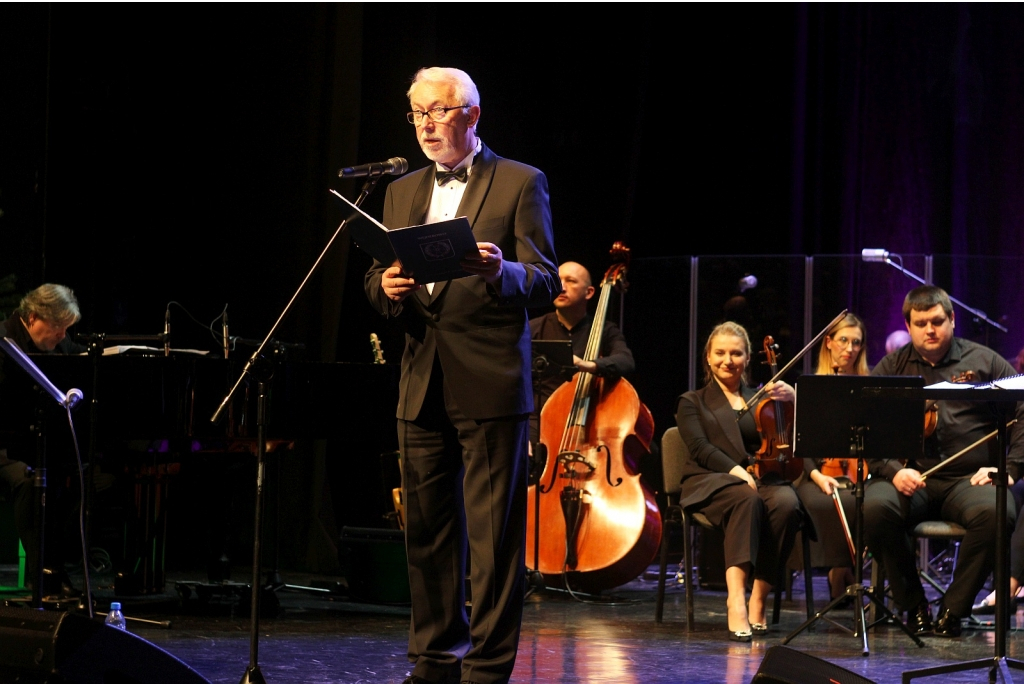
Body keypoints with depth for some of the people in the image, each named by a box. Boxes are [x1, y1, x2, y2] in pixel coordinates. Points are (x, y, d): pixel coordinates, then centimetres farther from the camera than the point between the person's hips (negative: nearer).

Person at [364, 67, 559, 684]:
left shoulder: (520, 184, 1)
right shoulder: (402, 193, 17)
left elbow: (546, 283, -5)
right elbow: (378, 280, 16)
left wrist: (502, 272, -26)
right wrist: (387, 287, -8)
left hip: (491, 385, -5)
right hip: (423, 388, 5)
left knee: (494, 535, -4)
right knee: (427, 531, 10)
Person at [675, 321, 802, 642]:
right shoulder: (692, 402, 19)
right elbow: (700, 448, -1)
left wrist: (791, 399, -11)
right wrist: (734, 470, -20)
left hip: (762, 478, 3)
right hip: (711, 482, -3)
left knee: (787, 504, -34)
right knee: (747, 499, -39)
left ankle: (758, 599, -30)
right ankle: (736, 600, -54)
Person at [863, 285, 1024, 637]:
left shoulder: (984, 361, 13)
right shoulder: (891, 368, 14)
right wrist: (892, 470, -13)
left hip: (969, 477, -1)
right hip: (910, 476, 1)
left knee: (996, 512, -35)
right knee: (875, 507, -33)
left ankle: (953, 608, -16)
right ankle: (914, 605, -13)